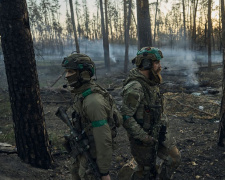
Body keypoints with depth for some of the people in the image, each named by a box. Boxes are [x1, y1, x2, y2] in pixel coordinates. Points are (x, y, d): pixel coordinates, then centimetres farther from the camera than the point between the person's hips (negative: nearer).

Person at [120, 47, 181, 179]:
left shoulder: (152, 83, 3)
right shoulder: (135, 87, -26)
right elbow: (126, 117, -28)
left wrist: (162, 124, 11)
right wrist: (144, 137, -25)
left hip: (156, 134, 8)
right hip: (141, 138, -8)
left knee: (174, 157, 12)